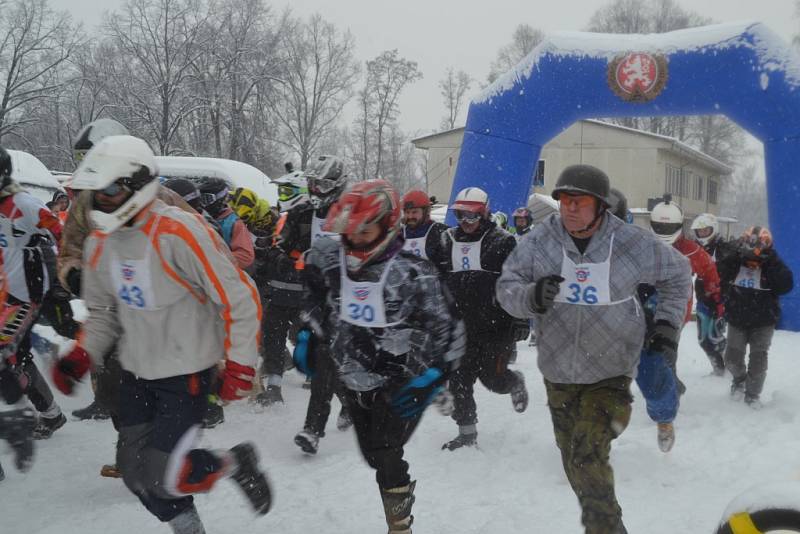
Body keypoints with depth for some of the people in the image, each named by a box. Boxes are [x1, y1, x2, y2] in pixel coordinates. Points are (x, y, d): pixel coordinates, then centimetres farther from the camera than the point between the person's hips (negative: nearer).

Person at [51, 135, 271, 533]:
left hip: (187, 373, -7)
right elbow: (103, 312, 14)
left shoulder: (178, 233, -23)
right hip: (135, 373, 7)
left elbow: (240, 298, -18)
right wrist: (82, 356, -2)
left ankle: (237, 464, 16)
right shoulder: (99, 242, 0)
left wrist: (239, 367, -16)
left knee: (163, 476, -11)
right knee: (135, 473, 9)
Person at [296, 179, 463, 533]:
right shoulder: (331, 261, -5)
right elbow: (318, 301, 17)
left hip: (400, 383, -5)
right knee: (372, 455, 16)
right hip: (354, 381, 6)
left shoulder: (413, 274, -20)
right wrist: (308, 338, 8)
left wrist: (430, 380, -21)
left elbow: (448, 331, -14)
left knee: (385, 455, -11)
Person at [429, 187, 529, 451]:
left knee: (492, 378, -4)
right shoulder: (446, 242, 8)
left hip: (497, 327, -4)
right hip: (461, 327, 5)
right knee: (459, 379, 4)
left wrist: (521, 320, -10)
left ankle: (516, 382, 31)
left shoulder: (502, 242, -6)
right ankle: (467, 432, 18)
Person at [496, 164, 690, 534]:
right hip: (557, 370, 3)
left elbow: (677, 274, 8)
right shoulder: (540, 240, -11)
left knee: (589, 460, -15)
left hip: (609, 373, -3)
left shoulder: (631, 243, -11)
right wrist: (530, 296, -30)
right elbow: (506, 286, -9)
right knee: (573, 462, 16)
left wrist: (668, 322, 4)